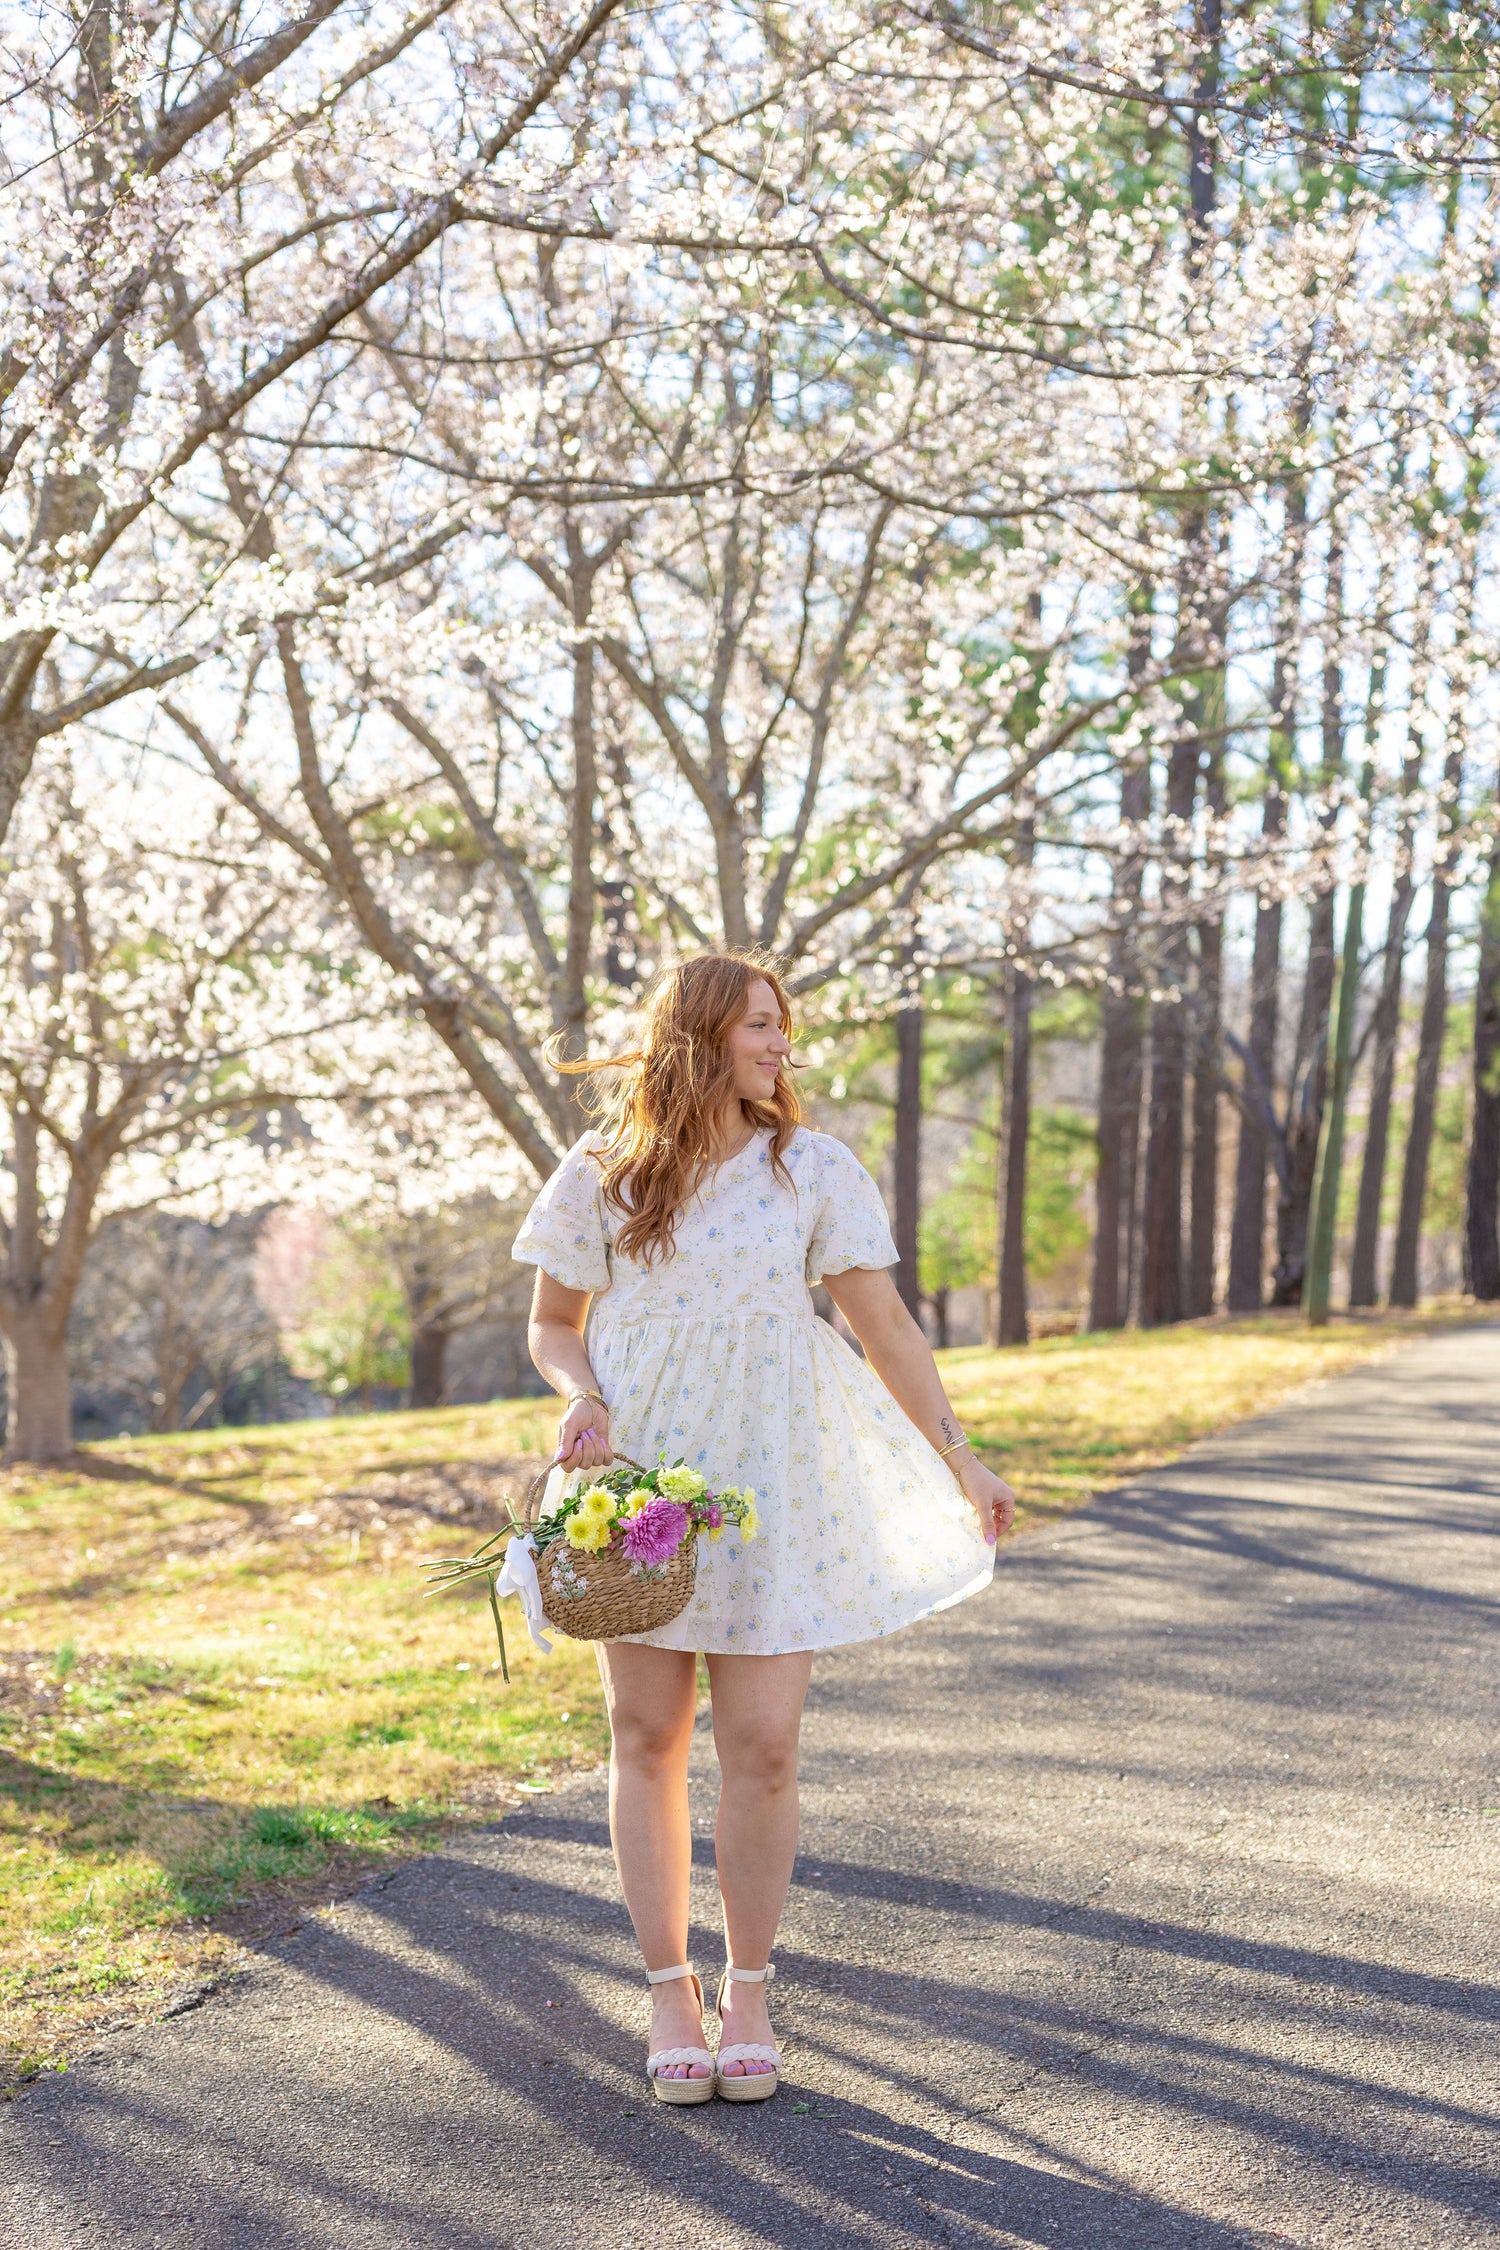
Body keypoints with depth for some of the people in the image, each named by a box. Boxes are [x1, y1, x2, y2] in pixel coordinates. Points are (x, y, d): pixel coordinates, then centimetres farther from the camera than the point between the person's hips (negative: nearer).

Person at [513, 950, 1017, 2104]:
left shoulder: (813, 1171, 0)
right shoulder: (601, 1178, 0)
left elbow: (886, 1328, 3)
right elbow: (552, 1325, 9)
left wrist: (962, 1461, 0)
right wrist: (583, 1399, -12)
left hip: (770, 1486, 0)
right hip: (638, 1483, 0)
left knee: (762, 1746, -3)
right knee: (649, 1736, 5)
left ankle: (748, 1991, 16)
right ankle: (671, 1991, 20)